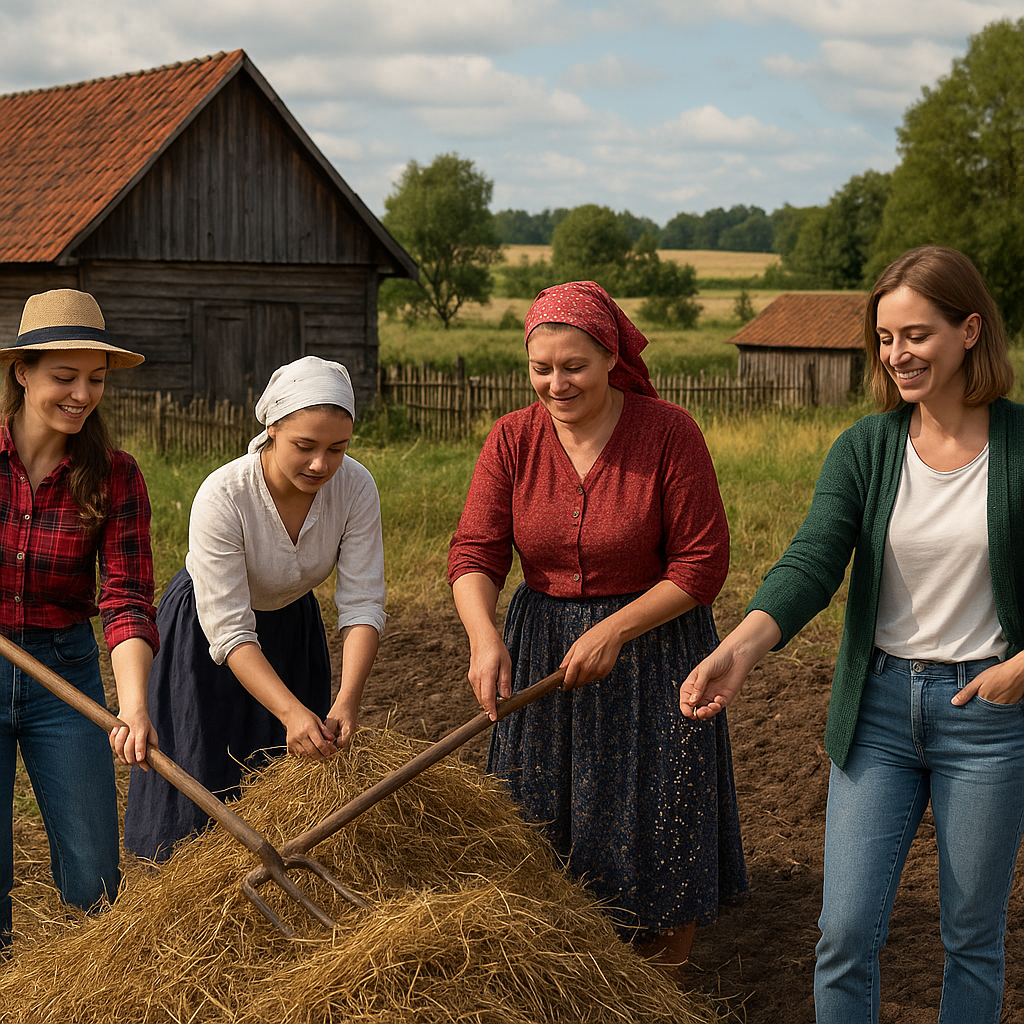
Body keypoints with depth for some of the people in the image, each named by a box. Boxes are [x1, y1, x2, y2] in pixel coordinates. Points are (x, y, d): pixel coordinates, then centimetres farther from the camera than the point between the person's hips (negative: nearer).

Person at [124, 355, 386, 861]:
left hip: (291, 626, 4)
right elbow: (230, 632, -34)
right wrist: (290, 710, -46)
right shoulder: (223, 496, -34)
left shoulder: (355, 487, -24)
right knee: (205, 783, 1)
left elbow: (362, 604, -23)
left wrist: (347, 699, -38)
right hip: (204, 632, -4)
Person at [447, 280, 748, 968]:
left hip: (651, 650, -3)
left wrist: (614, 631, -20)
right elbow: (475, 552, -8)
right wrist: (484, 637, -26)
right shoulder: (513, 439, -4)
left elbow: (703, 564, -12)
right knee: (548, 839, 11)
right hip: (542, 652, 3)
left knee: (656, 844, 5)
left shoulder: (669, 433, -14)